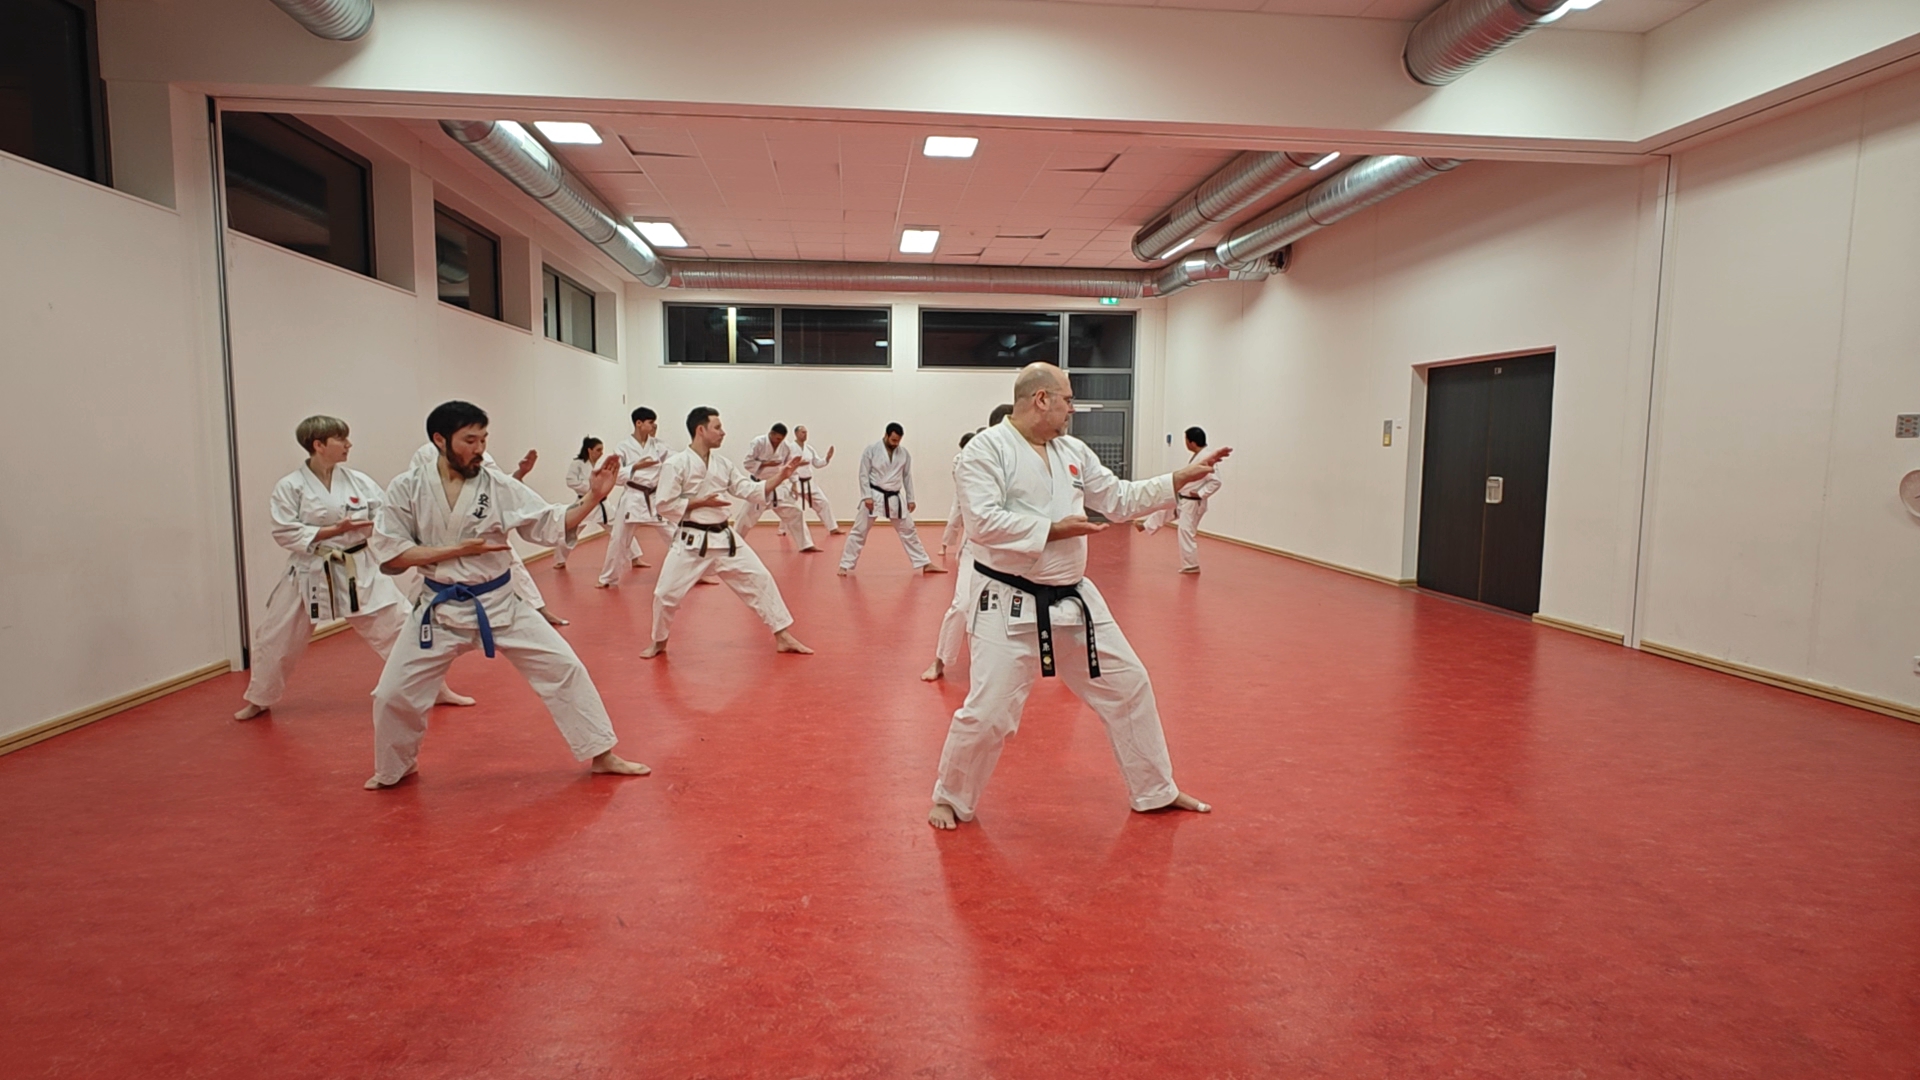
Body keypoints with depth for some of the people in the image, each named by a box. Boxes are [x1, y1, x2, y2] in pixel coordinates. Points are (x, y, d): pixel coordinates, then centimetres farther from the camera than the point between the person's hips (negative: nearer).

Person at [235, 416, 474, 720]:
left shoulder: (358, 481, -2)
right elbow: (286, 534, -13)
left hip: (359, 571, 2)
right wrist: (335, 529, -22)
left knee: (400, 626, 1)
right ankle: (259, 700, 37)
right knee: (276, 639, 12)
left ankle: (436, 689, 13)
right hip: (310, 575, -1)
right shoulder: (290, 487, -10)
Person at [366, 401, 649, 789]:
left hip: (499, 604, 0)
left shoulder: (499, 486, -9)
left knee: (563, 667, -3)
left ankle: (602, 755, 10)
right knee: (393, 693, 5)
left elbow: (552, 525, -7)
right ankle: (395, 769, 36)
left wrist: (593, 497, -22)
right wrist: (458, 549, -19)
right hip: (441, 610, 0)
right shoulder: (406, 488, -9)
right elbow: (388, 554, -11)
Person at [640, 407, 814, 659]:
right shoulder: (675, 464, -11)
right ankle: (659, 642, 26)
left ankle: (783, 637, 9)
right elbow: (664, 504, -12)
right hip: (691, 541, -5)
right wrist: (701, 502, -17)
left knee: (760, 579, 1)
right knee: (666, 593, -2)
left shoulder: (723, 464, 7)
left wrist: (782, 475, -2)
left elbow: (751, 489, 7)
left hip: (724, 538, 5)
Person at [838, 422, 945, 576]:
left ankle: (926, 564, 15)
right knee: (859, 532, -1)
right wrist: (867, 497, -16)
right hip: (874, 496, -3)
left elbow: (907, 477, 8)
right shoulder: (871, 450, -9)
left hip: (894, 498, 4)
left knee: (909, 531, 8)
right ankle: (845, 566, 8)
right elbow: (864, 474, -8)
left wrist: (910, 499, 7)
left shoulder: (904, 453, 2)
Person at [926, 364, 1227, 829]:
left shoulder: (1073, 451, 10)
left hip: (1073, 599, 8)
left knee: (1128, 684, 14)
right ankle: (950, 800, 21)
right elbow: (983, 521, -22)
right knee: (987, 713, -7)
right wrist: (1053, 530, -18)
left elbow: (1120, 499, 17)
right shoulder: (987, 448, -11)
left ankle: (1157, 791, 32)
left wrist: (1182, 478, 11)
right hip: (1010, 606, -7)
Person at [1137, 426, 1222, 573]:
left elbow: (1216, 481, -29)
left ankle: (1191, 566, 8)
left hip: (1192, 503, -10)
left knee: (1187, 533, -3)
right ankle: (1146, 525, 47)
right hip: (1183, 499, 10)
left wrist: (1200, 494, -25)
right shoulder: (1197, 456, 4)